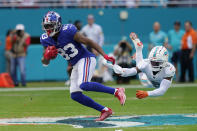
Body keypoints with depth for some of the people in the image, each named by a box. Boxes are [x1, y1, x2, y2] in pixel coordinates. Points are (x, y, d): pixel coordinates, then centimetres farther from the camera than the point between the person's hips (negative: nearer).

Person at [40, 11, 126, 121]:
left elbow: (89, 42, -15)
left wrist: (105, 55, -21)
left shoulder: (68, 31, -20)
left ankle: (116, 91, -23)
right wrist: (47, 56, -19)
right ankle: (105, 111, 8)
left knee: (83, 85, -31)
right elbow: (45, 63, 5)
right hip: (76, 65, 8)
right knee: (75, 95, 1)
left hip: (86, 59, -8)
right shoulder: (47, 40, -1)